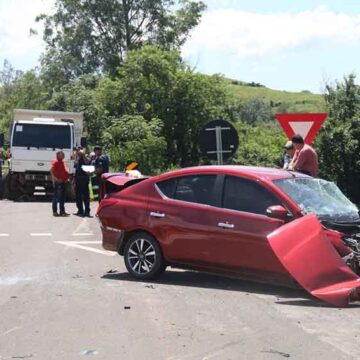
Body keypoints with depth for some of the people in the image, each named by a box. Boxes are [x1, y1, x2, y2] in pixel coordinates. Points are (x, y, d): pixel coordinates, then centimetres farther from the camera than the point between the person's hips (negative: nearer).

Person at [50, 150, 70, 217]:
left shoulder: (62, 162, 18)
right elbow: (51, 170, -20)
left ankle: (62, 211, 21)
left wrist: (66, 177, 15)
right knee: (56, 197, -6)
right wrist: (55, 178, -24)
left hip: (63, 182, 10)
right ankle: (55, 211, -3)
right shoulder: (55, 162, -10)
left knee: (62, 197, 14)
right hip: (58, 182, -10)